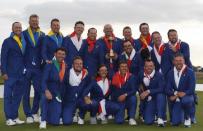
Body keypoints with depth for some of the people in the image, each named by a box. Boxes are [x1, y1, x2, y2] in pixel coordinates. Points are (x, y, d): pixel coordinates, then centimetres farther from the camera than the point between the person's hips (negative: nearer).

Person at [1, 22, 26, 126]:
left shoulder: (24, 41, 14)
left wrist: (26, 69, 7)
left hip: (21, 74, 5)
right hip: (10, 74, -5)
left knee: (18, 96, 7)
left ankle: (15, 117, 14)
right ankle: (9, 118, 2)